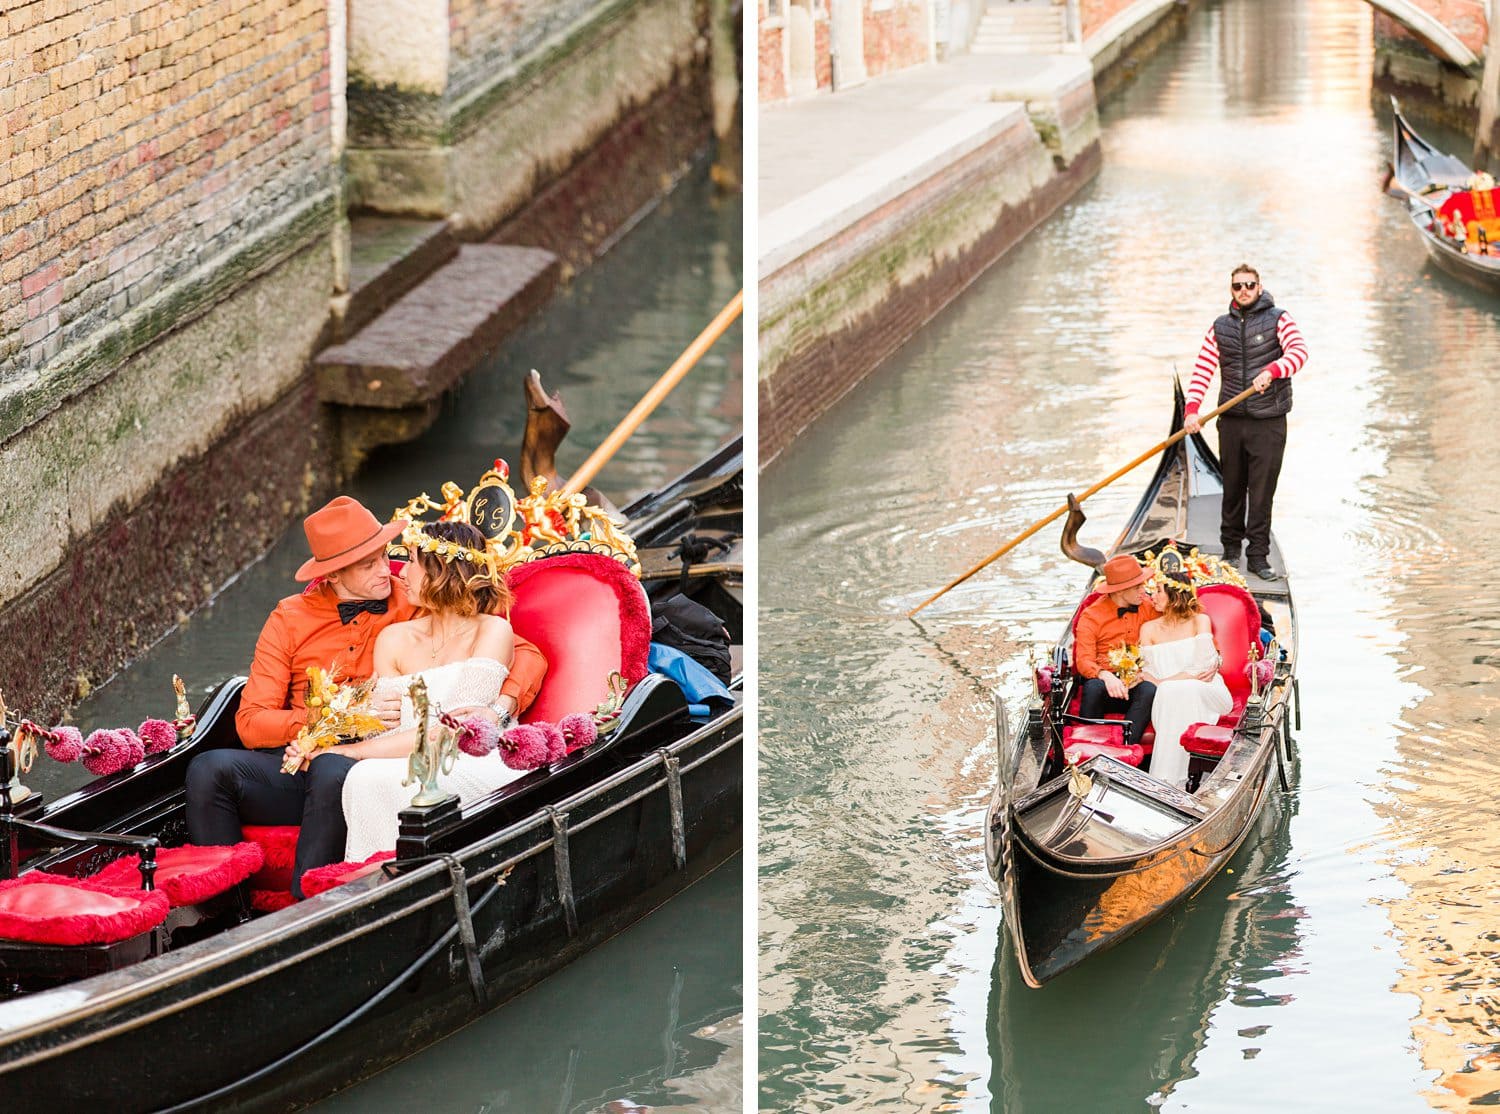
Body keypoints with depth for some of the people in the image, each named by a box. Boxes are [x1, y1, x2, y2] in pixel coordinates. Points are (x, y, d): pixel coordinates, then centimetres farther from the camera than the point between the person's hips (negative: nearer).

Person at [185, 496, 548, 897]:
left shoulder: (418, 609, 10)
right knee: (209, 769, -28)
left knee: (334, 771, -39)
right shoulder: (290, 619, 13)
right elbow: (251, 722, 4)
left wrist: (500, 707, -14)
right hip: (295, 764, 2)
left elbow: (526, 655, 9)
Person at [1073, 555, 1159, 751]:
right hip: (1105, 680, -2)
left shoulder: (1148, 608, 12)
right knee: (1093, 688, -36)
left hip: (1137, 682, 2)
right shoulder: (1091, 616, 0)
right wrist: (1105, 676, -31)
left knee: (1150, 691, -33)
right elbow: (1084, 661, -10)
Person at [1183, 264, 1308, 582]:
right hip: (1232, 421, 3)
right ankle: (1231, 548, 22)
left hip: (1268, 421, -3)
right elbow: (1202, 369, 5)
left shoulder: (1277, 319, -1)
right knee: (1232, 488, 10)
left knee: (1262, 492, -3)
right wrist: (1192, 409, -9)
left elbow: (1299, 351, -16)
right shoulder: (1220, 327, 10)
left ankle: (1258, 555, 3)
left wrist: (1271, 371, -34)